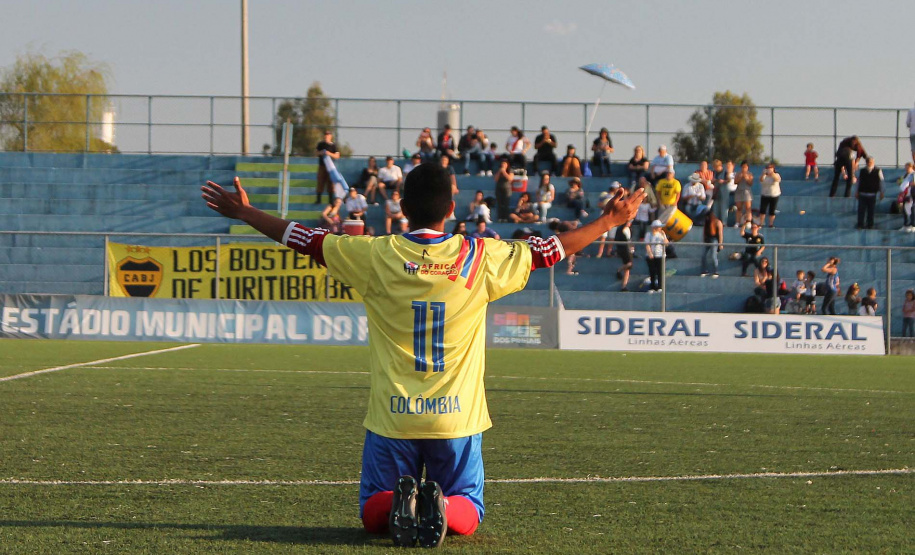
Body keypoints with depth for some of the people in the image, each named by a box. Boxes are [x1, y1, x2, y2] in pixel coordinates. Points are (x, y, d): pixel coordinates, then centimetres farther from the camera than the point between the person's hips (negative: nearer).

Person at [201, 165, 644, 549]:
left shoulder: (375, 256, -4)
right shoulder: (480, 259, -3)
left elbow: (304, 239, 5)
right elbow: (548, 251, 8)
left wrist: (243, 212, 19)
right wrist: (608, 222, 22)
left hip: (392, 418, 0)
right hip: (457, 417, 0)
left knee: (373, 513, 15)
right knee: (467, 512, 14)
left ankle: (398, 506, -20)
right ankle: (443, 508, -21)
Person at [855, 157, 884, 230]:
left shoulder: (877, 171, 0)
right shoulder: (862, 171, 7)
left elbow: (881, 182, 6)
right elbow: (859, 181, 15)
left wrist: (881, 193, 5)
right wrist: (857, 192, 15)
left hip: (872, 195, -2)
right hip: (862, 194, 2)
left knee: (871, 211, 4)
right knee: (861, 210, -2)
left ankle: (870, 225, 14)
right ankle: (860, 224, 3)